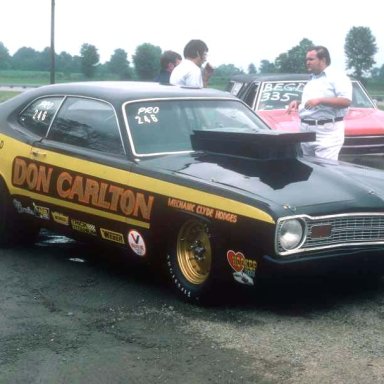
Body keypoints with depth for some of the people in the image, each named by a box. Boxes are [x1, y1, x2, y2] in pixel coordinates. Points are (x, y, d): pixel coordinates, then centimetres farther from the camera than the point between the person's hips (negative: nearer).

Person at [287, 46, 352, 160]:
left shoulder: (338, 77, -5)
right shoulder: (311, 80, 22)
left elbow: (346, 101, -17)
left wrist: (320, 100, -23)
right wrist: (297, 103, 11)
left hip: (327, 130, -8)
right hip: (306, 130, 8)